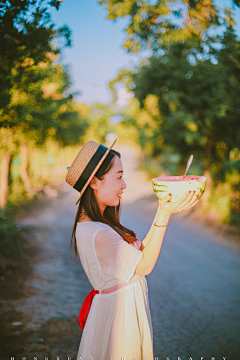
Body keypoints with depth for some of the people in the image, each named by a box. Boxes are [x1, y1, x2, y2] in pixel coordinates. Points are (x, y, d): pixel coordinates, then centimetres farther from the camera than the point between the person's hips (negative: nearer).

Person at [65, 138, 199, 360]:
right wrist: (165, 215, -23)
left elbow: (140, 251, 1)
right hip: (120, 314, -9)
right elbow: (145, 265, -20)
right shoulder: (97, 234, -30)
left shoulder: (89, 224, 2)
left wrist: (162, 212, -2)